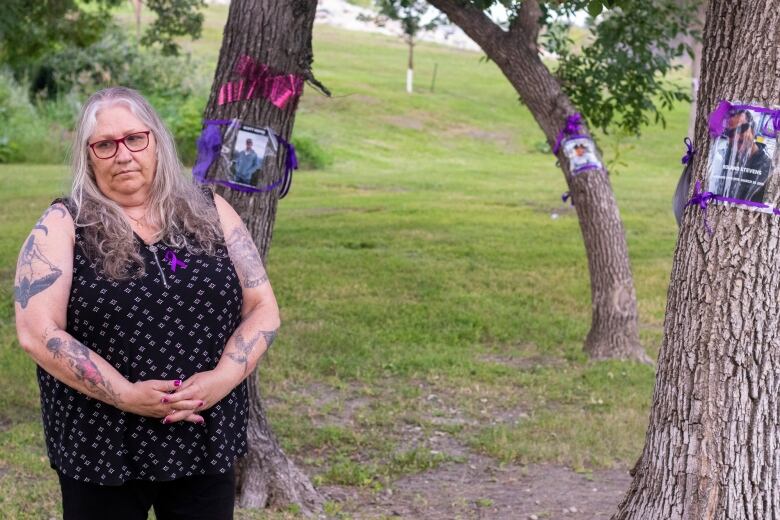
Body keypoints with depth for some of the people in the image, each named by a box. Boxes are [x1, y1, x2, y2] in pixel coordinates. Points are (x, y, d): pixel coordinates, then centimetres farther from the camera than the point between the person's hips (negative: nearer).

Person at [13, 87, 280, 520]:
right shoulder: (63, 226, -4)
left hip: (205, 440, 3)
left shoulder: (209, 212, 4)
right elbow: (38, 333, -12)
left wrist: (223, 378, -13)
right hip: (102, 448, -2)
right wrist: (126, 395, -19)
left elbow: (262, 307, 4)